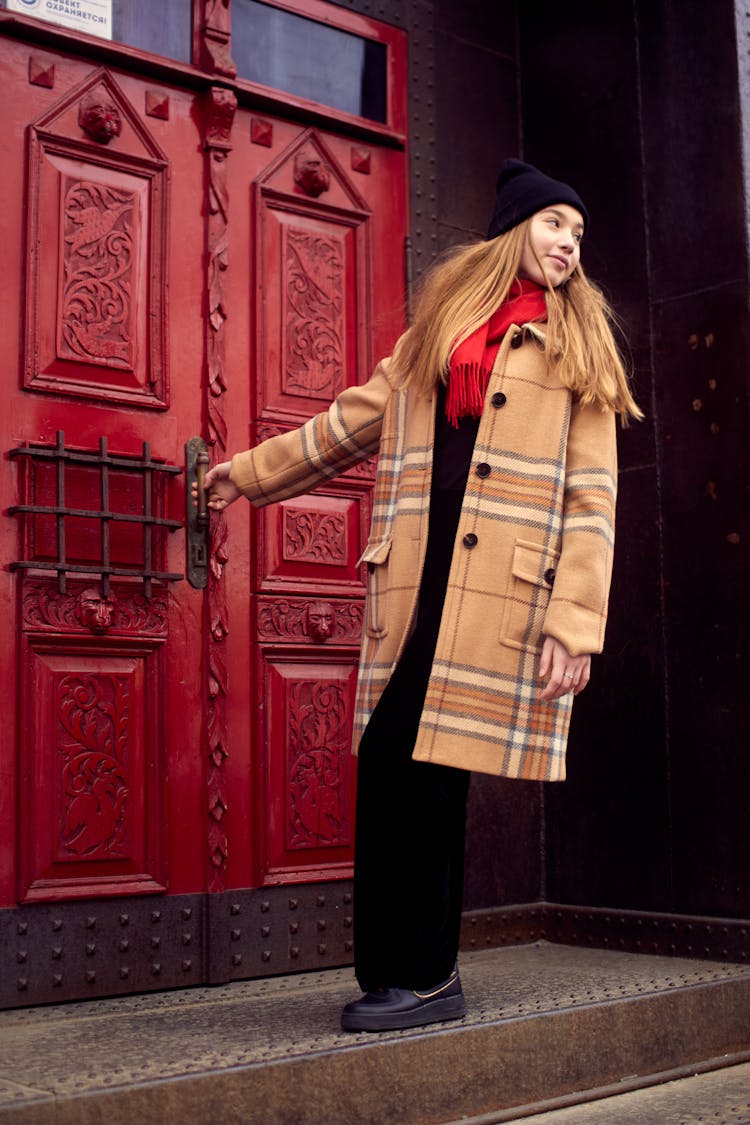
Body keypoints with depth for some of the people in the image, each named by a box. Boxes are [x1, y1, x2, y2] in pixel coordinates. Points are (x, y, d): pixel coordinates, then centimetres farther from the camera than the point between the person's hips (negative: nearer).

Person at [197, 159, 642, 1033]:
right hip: (414, 582, 3)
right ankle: (408, 976, 8)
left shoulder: (576, 349, 12)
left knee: (428, 768, -9)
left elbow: (591, 498, 3)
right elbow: (349, 424, 28)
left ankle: (422, 975, 4)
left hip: (500, 592, -3)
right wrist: (249, 471, 33)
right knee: (391, 765, -3)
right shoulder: (434, 331, 21)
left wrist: (574, 624, -8)